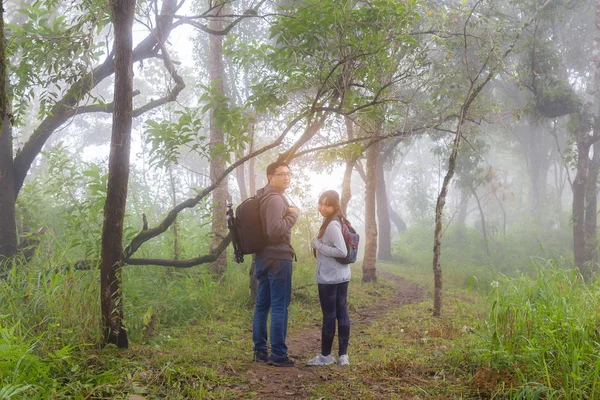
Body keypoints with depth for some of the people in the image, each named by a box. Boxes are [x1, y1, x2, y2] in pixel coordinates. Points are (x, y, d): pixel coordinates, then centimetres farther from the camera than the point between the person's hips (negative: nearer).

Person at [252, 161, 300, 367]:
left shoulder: (261, 199, 16)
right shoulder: (275, 199, -15)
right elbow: (275, 230, -26)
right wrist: (293, 214, -16)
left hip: (262, 257, 10)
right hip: (278, 258, -10)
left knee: (262, 304, 12)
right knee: (280, 306, -4)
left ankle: (260, 350, 19)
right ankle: (278, 354, 0)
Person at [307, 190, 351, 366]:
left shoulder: (332, 225, -18)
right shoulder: (336, 222, 11)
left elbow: (342, 251, -24)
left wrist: (318, 245, -16)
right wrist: (319, 245, 8)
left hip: (329, 278, -9)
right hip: (341, 276, 9)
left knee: (329, 315, 1)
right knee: (342, 314, 9)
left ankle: (325, 355, 12)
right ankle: (343, 355, 15)